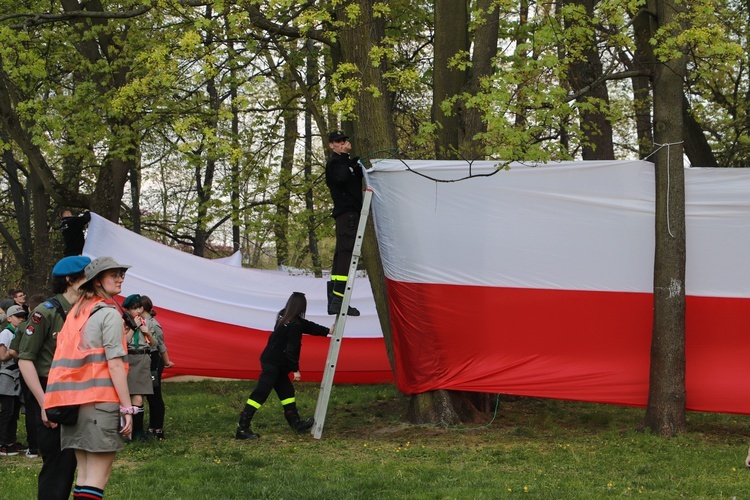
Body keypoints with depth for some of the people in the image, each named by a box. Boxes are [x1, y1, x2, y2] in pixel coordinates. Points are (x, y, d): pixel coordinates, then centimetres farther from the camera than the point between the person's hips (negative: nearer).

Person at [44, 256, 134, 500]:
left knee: (84, 472, 10)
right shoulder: (109, 313, -5)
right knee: (99, 475, -8)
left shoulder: (77, 311, 18)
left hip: (74, 398, 8)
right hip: (101, 400, -8)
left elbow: (70, 356, 15)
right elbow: (115, 364, -11)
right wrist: (127, 407, -11)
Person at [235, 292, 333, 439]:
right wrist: (295, 370, -10)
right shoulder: (294, 324, -19)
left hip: (272, 362, 10)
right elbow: (291, 350, -19)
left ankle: (296, 423, 24)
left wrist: (327, 331, 22)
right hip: (273, 364, -10)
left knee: (286, 391, 16)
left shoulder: (284, 316, 7)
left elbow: (307, 326, 19)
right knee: (260, 394, -9)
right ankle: (242, 428, -9)